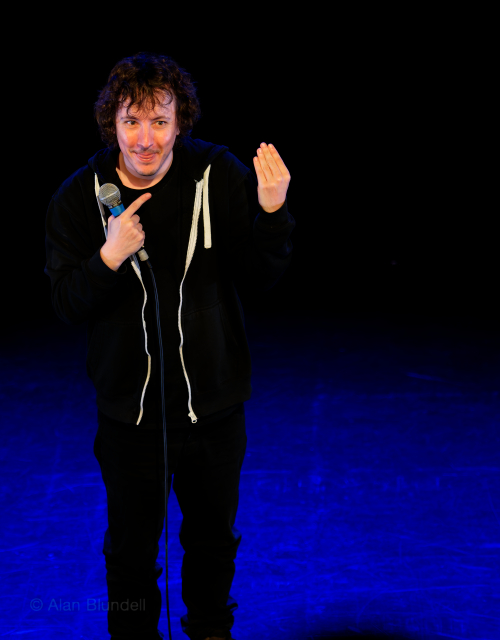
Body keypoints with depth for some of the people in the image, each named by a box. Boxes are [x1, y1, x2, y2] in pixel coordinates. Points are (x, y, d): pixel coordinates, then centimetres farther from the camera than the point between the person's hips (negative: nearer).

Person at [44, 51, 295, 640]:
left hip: (213, 401, 1)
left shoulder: (221, 176, -11)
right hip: (128, 408, 0)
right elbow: (66, 304, -9)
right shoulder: (79, 197, -9)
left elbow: (261, 276, -7)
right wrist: (110, 258, -27)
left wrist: (272, 211, -25)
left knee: (213, 537, 21)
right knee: (130, 547, 16)